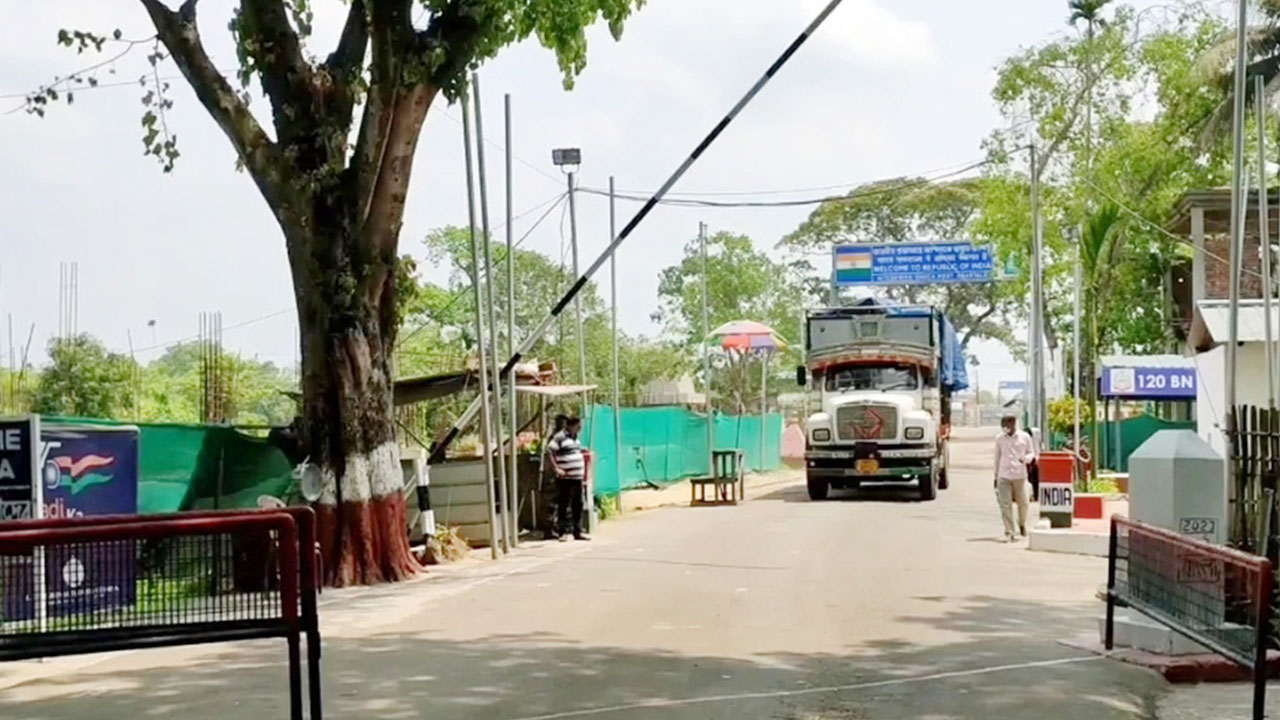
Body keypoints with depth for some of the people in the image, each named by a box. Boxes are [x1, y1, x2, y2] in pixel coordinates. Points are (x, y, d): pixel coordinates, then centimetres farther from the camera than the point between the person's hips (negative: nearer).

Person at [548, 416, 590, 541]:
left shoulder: (575, 438, 18)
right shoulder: (560, 437, -9)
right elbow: (550, 452, -15)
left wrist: (583, 478, 24)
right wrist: (557, 469, -20)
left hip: (577, 478, 8)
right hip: (565, 478, -8)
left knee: (578, 506, 10)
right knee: (564, 506, -4)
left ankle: (577, 532, 16)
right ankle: (563, 532, -1)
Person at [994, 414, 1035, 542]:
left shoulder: (1025, 437, 2)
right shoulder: (999, 438, 6)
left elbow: (1031, 453, 8)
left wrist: (1026, 458, -16)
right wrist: (996, 475, 14)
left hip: (1020, 475, 0)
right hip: (1004, 475, 0)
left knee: (1022, 503, 8)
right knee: (1005, 505, -5)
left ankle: (1022, 524, 36)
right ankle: (1009, 532, -1)